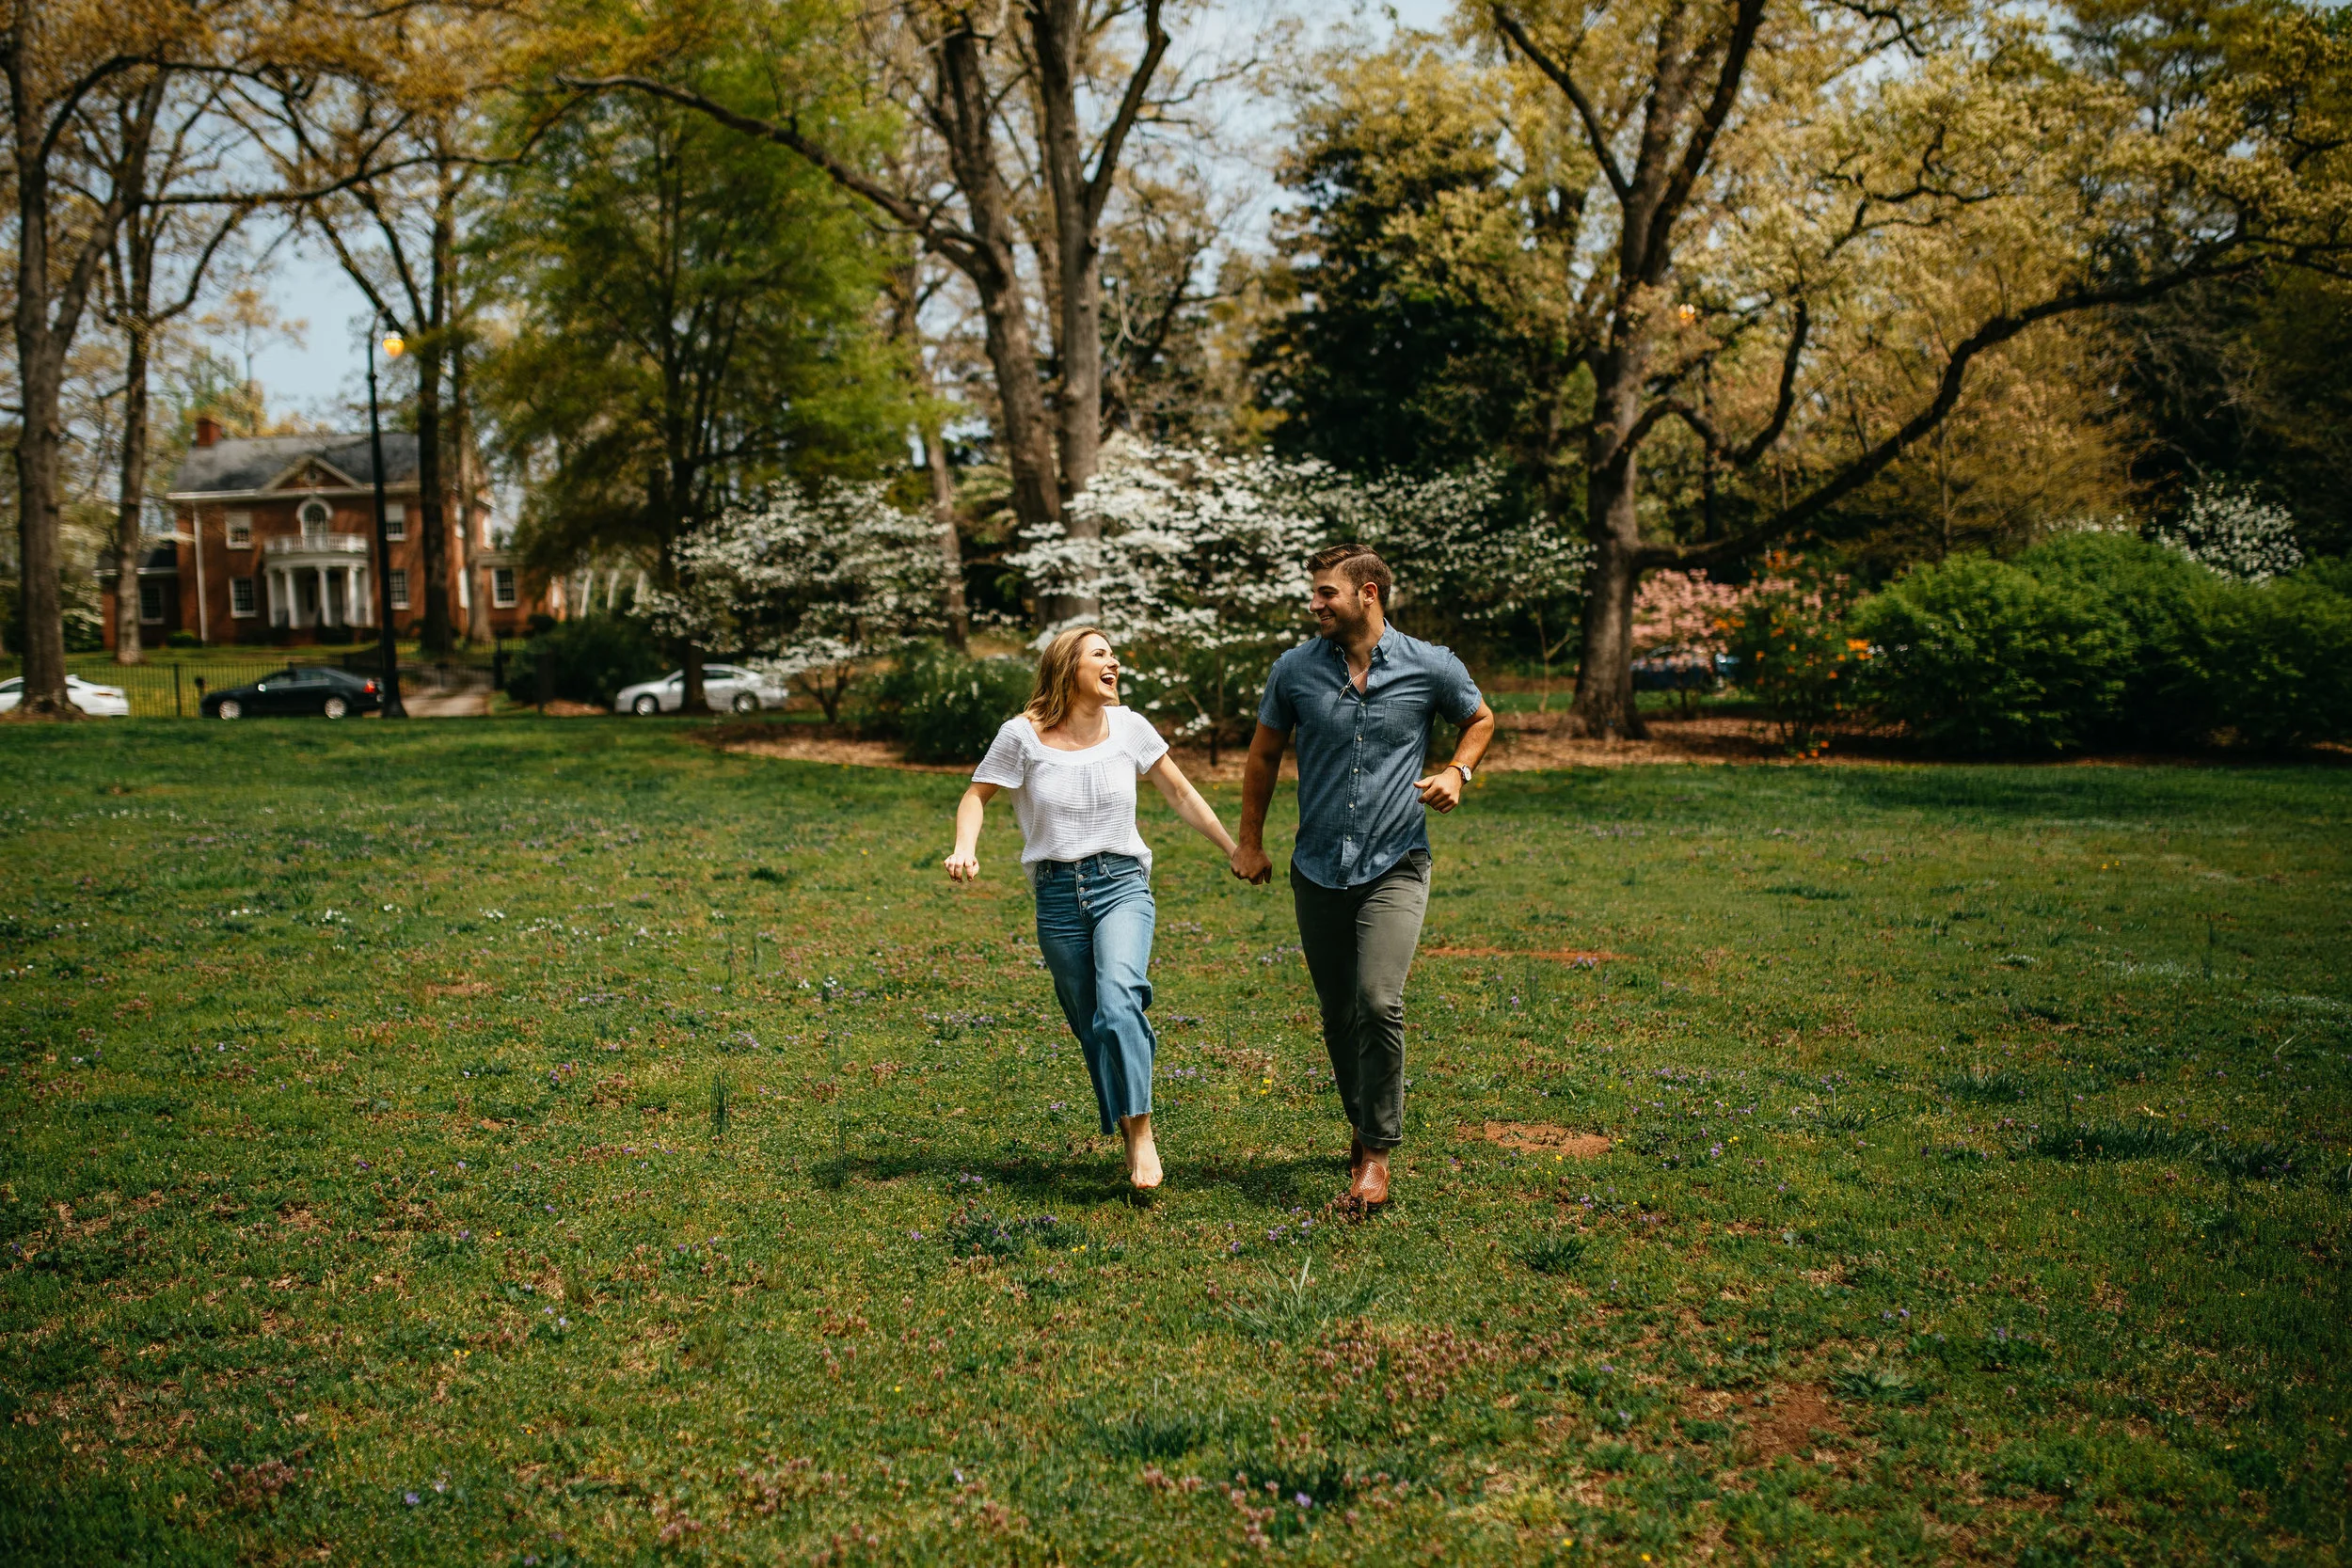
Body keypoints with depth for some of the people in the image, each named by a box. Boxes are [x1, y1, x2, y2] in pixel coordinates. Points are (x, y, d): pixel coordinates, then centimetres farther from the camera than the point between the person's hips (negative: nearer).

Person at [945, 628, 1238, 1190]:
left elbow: (1182, 795, 11)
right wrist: (964, 849, -15)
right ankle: (1129, 1140, 21)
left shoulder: (1128, 726, 2)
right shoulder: (1024, 735, -4)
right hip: (1058, 893, 1)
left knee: (1118, 999, -26)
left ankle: (1141, 1131, -19)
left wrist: (1237, 851, 13)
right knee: (1092, 1026, 5)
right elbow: (977, 796, 5)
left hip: (1122, 884, 0)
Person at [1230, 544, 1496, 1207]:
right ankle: (1363, 1122, 33)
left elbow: (1480, 717, 17)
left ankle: (1377, 1150, -4)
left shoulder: (1431, 667, -4)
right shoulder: (1295, 669, 0)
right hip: (1317, 871, 3)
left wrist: (1458, 770, -2)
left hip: (1395, 866, -3)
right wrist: (1250, 842, 15)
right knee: (1338, 1014, 10)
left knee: (1379, 1003, -18)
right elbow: (1264, 754, 14)